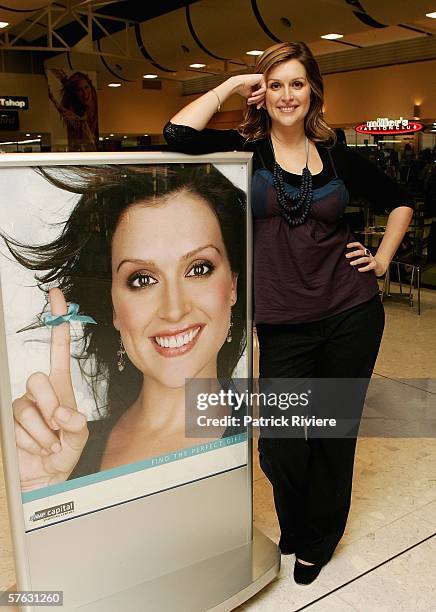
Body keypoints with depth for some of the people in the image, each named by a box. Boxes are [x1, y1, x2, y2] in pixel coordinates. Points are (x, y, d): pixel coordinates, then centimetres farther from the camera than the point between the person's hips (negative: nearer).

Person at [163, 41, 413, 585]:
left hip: (352, 314, 2)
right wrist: (231, 85, -6)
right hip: (283, 325, -2)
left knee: (336, 432, 12)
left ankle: (317, 541, 37)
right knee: (281, 444, 0)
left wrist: (382, 260, 8)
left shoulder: (336, 154, 7)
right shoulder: (245, 149, 1)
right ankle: (293, 529, 36)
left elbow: (398, 202, 20)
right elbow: (178, 134, -18)